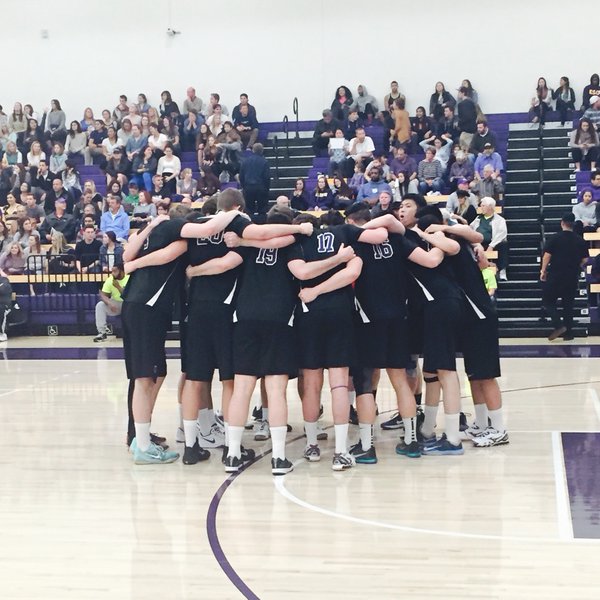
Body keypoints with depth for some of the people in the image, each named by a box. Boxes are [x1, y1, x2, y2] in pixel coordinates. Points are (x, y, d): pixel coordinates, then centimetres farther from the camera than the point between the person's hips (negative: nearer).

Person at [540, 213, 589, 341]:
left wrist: (543, 271, -1)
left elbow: (547, 256, -11)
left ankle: (559, 325, -13)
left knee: (547, 302, 5)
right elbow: (584, 260, 5)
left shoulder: (555, 238, -9)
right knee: (568, 304, 11)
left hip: (555, 276, -4)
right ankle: (568, 333, 12)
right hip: (572, 277, 4)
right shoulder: (580, 241, 1)